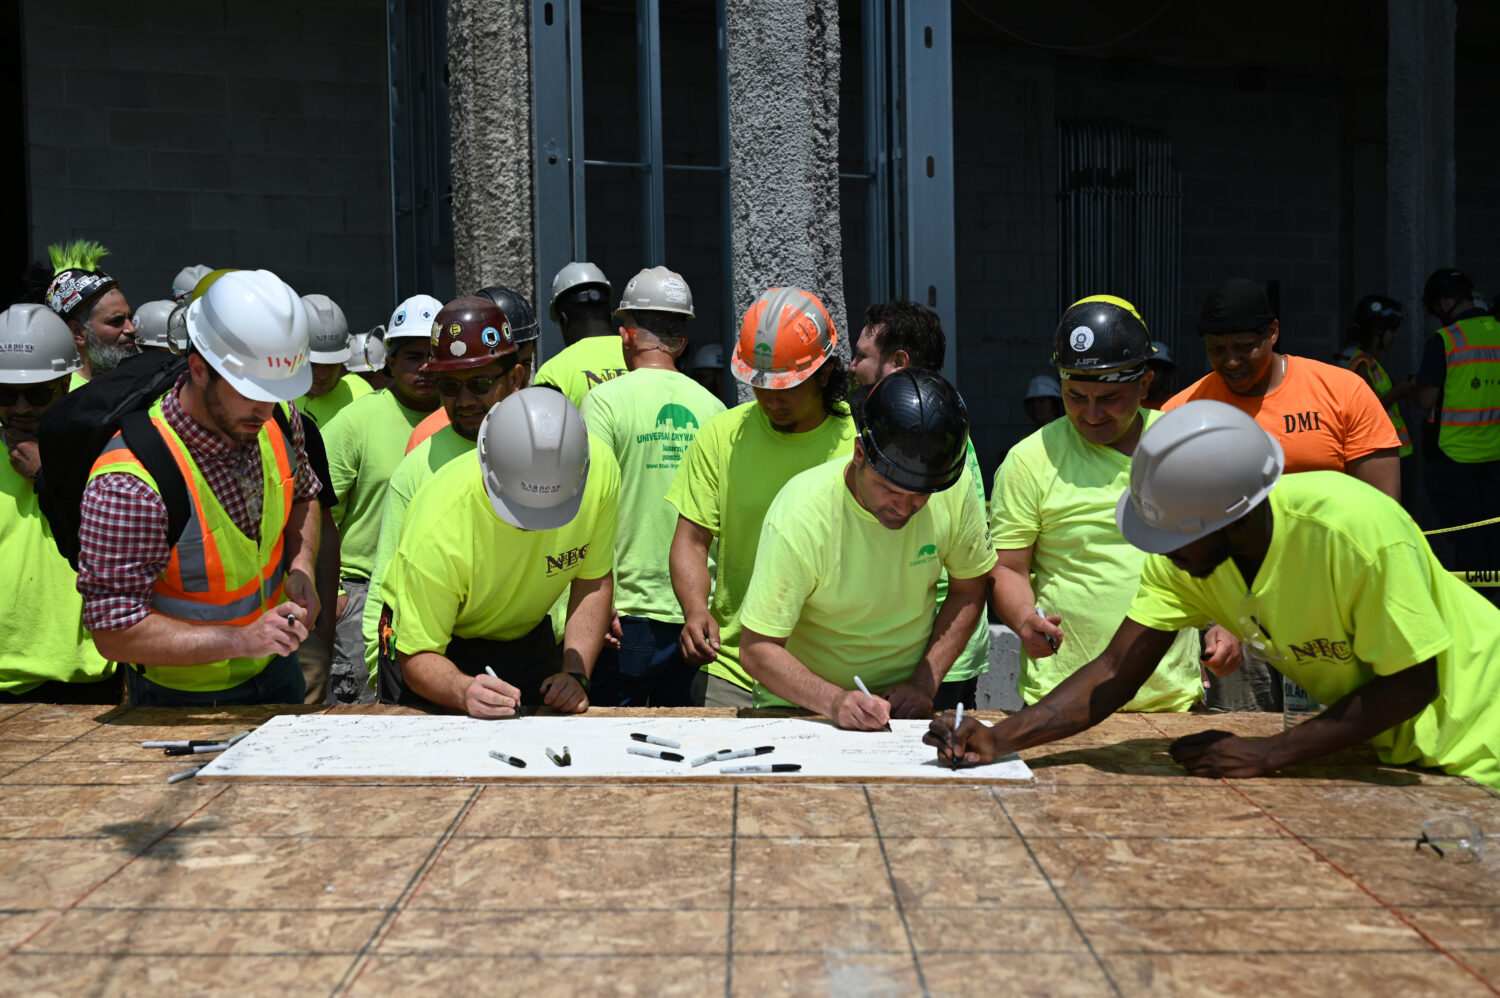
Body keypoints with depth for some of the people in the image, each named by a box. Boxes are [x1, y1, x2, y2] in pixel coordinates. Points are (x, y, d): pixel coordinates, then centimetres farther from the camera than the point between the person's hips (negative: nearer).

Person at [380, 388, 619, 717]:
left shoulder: (600, 470, -27)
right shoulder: (437, 529, -35)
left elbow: (593, 579, -10)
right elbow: (418, 657, -26)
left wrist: (575, 674, -21)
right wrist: (465, 691, -46)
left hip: (528, 639, 2)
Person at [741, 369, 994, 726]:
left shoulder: (955, 490, -12)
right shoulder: (800, 517, -23)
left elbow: (969, 588, 4)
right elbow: (757, 648, -17)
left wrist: (925, 682, -6)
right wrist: (835, 702, -32)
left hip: (906, 708, 3)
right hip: (804, 710, -3)